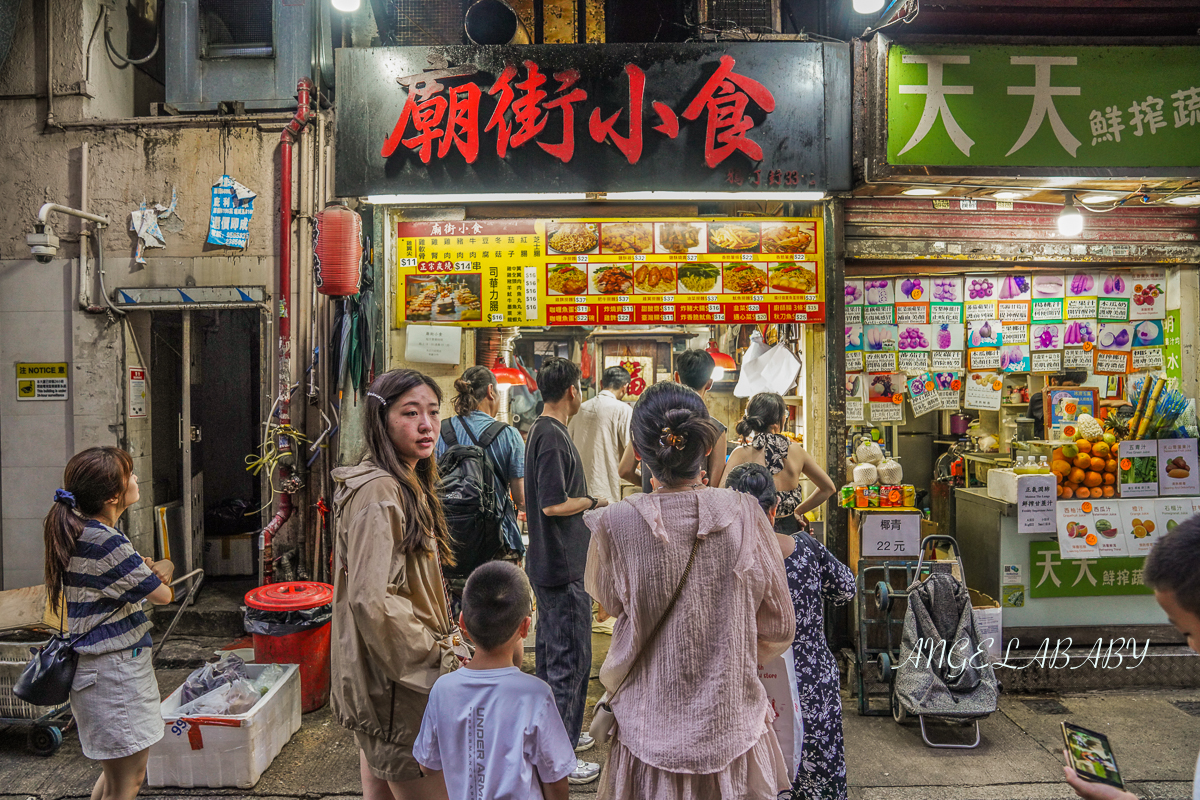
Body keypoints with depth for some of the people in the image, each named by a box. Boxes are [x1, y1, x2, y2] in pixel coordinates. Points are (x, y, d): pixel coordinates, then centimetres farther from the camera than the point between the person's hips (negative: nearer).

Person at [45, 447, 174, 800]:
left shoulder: (87, 531, 7)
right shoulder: (104, 541, -24)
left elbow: (133, 566, 18)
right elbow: (162, 594, -18)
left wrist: (161, 567, -4)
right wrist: (157, 576, 3)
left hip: (115, 665, 10)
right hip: (114, 669, -10)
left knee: (117, 769, 24)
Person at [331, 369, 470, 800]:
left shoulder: (409, 485, 11)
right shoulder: (378, 493, -21)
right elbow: (373, 600, -28)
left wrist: (444, 634, 11)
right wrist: (437, 654, -17)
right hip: (397, 686, -10)